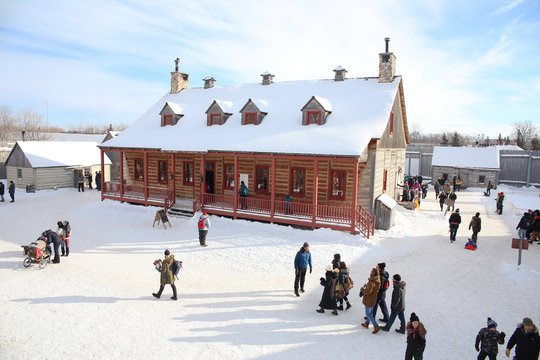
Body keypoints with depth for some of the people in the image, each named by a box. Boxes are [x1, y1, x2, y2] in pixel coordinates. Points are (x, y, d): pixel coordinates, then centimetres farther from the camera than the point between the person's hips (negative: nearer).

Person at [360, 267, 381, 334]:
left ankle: (376, 326, 1)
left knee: (368, 314, 3)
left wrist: (362, 289, -13)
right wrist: (367, 286, 3)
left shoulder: (371, 282, -30)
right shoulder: (377, 281, -2)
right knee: (370, 312, 22)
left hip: (369, 300, -9)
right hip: (373, 299, 9)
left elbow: (368, 292, -29)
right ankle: (367, 323, 38)